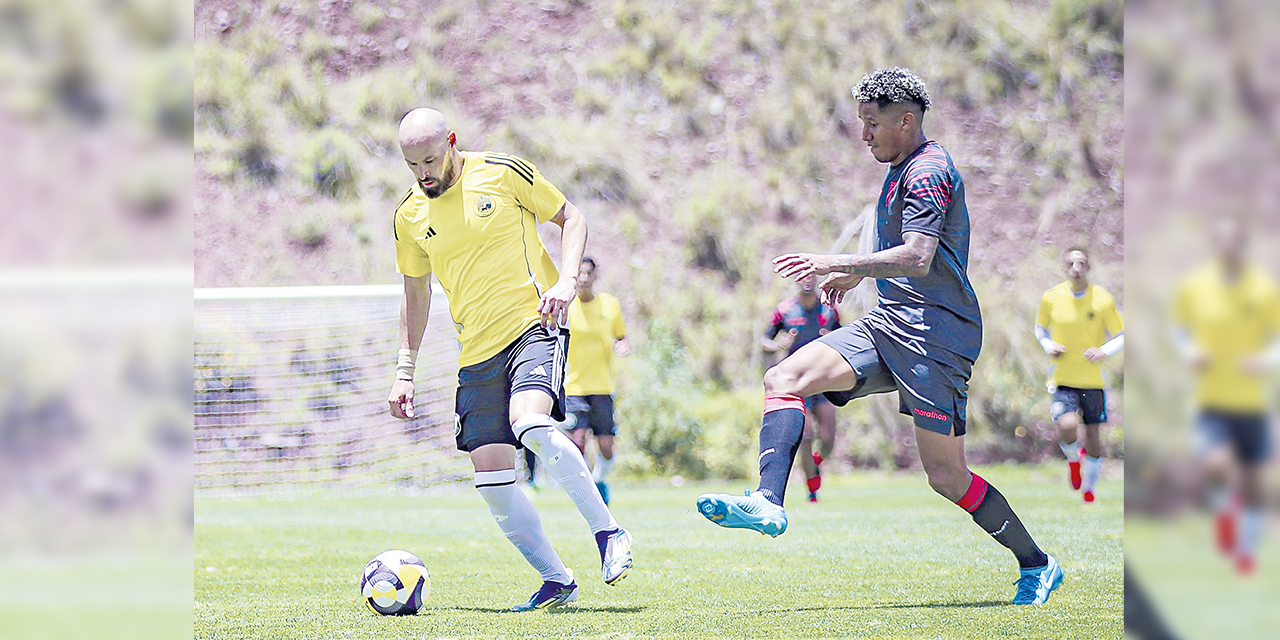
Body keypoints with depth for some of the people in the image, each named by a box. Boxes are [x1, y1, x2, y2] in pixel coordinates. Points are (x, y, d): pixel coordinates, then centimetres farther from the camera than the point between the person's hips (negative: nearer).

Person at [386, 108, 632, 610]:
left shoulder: (503, 173, -3)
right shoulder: (410, 216, 8)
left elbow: (571, 218, 5)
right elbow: (415, 292, 20)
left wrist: (566, 280, -11)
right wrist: (405, 370, 16)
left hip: (534, 324, -5)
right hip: (478, 353, 5)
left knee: (530, 422, -32)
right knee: (491, 477, -5)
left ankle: (609, 532, -20)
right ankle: (556, 581, 7)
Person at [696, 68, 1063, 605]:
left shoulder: (927, 172, -10)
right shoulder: (903, 171, 21)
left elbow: (918, 258, -23)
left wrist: (836, 264, -23)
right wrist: (856, 275, 27)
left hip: (934, 332, -10)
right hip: (888, 324, 10)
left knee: (945, 475, -8)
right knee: (783, 378, -10)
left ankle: (1036, 565, 6)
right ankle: (767, 503, -26)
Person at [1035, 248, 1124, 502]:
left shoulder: (1103, 300, -6)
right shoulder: (1051, 298, -4)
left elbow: (1121, 337, 2)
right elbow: (1040, 327, 14)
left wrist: (1104, 351, -18)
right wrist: (1048, 345, -7)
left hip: (1093, 379, 1)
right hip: (1062, 378, -1)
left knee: (1093, 435, 6)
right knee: (1067, 426, -24)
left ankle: (1089, 490, 32)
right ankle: (1073, 459, 12)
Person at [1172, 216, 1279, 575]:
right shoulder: (1194, 286, -2)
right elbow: (1180, 327, 15)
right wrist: (1189, 351, -5)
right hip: (1211, 401, -1)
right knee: (1218, 465, -25)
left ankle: (1247, 551, 32)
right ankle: (1223, 510, 9)